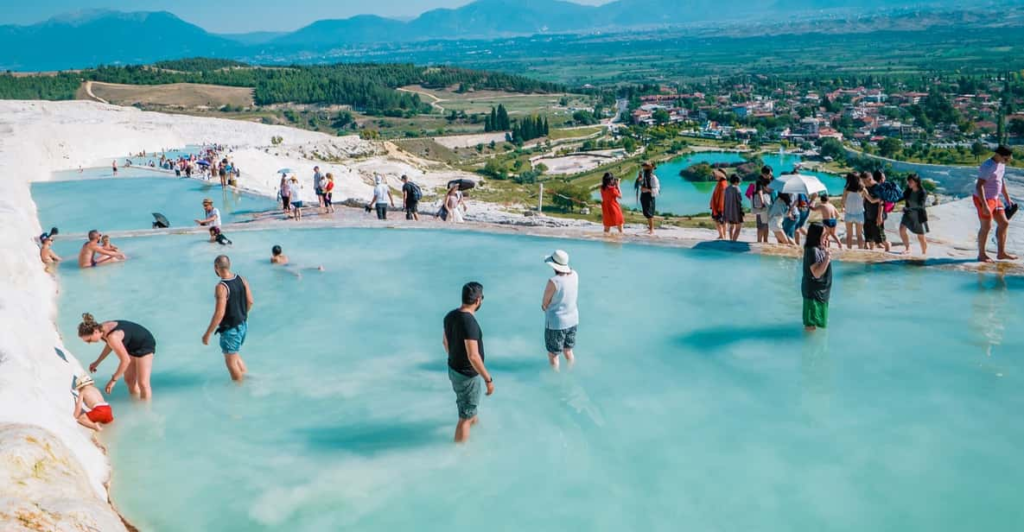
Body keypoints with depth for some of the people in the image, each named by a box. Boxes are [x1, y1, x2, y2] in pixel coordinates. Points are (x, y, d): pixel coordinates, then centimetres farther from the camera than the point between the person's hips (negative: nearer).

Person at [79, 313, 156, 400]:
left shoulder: (112, 337, -37)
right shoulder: (102, 328, -11)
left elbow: (125, 360, -30)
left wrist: (113, 380, -21)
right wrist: (97, 362, 13)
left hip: (145, 345, -9)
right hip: (132, 346, 9)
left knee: (142, 383, -7)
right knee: (129, 380, 14)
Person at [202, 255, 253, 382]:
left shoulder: (221, 287, -25)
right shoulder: (241, 280, -3)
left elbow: (219, 314, -27)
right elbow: (250, 302, 7)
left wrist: (207, 334, -18)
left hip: (230, 329, -8)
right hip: (243, 324, 8)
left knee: (231, 361, 10)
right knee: (235, 355, 27)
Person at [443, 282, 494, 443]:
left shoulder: (450, 316, -3)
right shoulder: (469, 322, -30)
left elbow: (446, 342, 12)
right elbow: (473, 356, -32)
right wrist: (488, 379, -24)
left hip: (454, 369, 9)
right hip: (467, 375, -9)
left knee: (468, 406, 35)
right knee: (465, 417, 6)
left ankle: (474, 420, 60)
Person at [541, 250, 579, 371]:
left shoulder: (553, 282, -26)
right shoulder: (574, 275, -5)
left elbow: (544, 305, -13)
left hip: (556, 323, -7)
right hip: (573, 320, 7)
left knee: (553, 355, 10)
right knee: (568, 351, 24)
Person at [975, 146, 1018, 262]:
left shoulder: (1001, 164, 8)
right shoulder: (988, 166, -21)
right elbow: (979, 186, -27)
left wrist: (1007, 198, 24)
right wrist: (984, 205, -31)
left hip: (995, 199, 9)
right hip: (983, 199, -9)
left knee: (1004, 223, 11)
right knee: (986, 227, -3)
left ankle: (1001, 253, 20)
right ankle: (981, 255, 11)